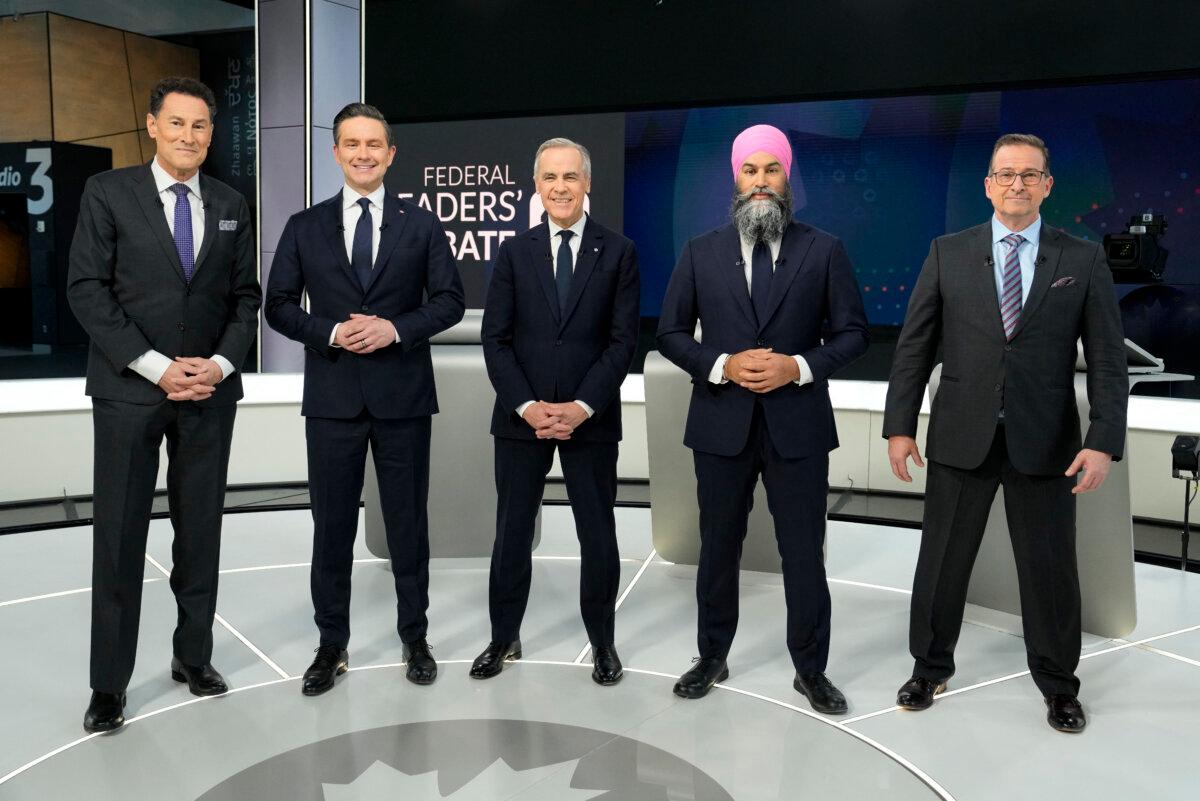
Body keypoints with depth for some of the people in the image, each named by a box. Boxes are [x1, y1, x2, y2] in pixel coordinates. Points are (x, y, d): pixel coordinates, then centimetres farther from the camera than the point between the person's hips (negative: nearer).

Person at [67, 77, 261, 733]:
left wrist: (220, 364, -6)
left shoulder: (231, 206, 11)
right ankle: (108, 686, 12)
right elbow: (86, 289, -5)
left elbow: (245, 296, 10)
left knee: (201, 530, 8)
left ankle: (193, 656, 23)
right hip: (129, 388, -3)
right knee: (119, 535, 1)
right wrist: (155, 366, -13)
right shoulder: (107, 192, 1)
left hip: (210, 389, 3)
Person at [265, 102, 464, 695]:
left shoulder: (421, 225, 5)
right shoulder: (305, 227, 7)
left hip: (403, 395, 0)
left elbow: (450, 301, 2)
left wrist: (396, 328, -14)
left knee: (408, 520, 8)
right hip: (332, 396, 1)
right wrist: (331, 332, -12)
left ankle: (414, 639, 24)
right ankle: (332, 646, 22)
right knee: (332, 524, 7)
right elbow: (279, 306, 5)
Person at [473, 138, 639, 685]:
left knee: (598, 534, 7)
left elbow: (622, 340, -4)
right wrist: (528, 406, -12)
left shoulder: (618, 252, 2)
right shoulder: (514, 252, 5)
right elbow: (496, 339, 0)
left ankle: (602, 642, 25)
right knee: (512, 532, 8)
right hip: (521, 416, 1)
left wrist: (581, 407, -13)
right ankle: (504, 638, 25)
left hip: (591, 417, -1)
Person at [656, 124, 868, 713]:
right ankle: (711, 658, 31)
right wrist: (722, 365, -13)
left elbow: (852, 332, 3)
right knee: (718, 549, 13)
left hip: (797, 425, -1)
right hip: (722, 424, 1)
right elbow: (670, 333, 4)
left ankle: (810, 670, 25)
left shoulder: (823, 251, 2)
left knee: (804, 553, 6)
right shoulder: (700, 252, 4)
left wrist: (799, 366, -13)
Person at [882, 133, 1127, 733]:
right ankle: (930, 668, 30)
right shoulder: (948, 253, 3)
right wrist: (899, 426, -4)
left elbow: (1106, 360, -1)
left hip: (1044, 441, 0)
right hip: (961, 436, 1)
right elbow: (914, 346, 2)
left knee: (1050, 567, 10)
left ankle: (1058, 686, 30)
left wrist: (1104, 441, -11)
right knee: (941, 560, 10)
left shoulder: (1083, 260, 2)